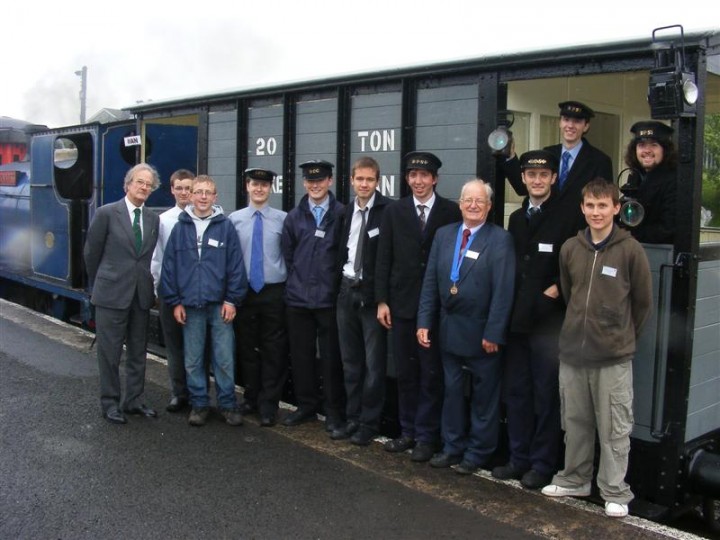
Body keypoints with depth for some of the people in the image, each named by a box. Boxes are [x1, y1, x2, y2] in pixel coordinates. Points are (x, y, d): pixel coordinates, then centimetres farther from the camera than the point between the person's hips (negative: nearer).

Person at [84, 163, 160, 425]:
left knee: (138, 352, 12)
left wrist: (150, 285, 8)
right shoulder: (107, 213, -5)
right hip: (112, 294, -4)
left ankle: (133, 400, 25)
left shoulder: (153, 219, 6)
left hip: (142, 295, 4)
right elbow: (91, 253, 2)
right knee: (110, 352, 3)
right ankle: (110, 403, 16)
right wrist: (100, 284, 9)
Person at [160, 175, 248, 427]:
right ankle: (199, 404, 22)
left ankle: (227, 404, 15)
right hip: (190, 306, 2)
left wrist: (232, 300, -6)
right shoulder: (180, 228, 5)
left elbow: (236, 265, -1)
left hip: (220, 304, -2)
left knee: (225, 358, 1)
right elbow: (169, 266, 6)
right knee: (193, 360, 9)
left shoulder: (226, 226, 1)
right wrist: (174, 301, 1)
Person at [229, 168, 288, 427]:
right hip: (244, 292, 2)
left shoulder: (283, 219, -2)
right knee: (247, 348, 12)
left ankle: (269, 405, 13)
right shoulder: (234, 219, 2)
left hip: (274, 292, -1)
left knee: (273, 351, 2)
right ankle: (250, 398, 28)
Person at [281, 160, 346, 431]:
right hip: (298, 297, 4)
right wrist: (297, 281, 9)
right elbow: (287, 254, 14)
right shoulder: (294, 216, 8)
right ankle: (306, 405, 25)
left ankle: (334, 411, 15)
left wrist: (337, 285, -1)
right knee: (301, 354, 11)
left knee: (331, 357, 3)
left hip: (329, 297, -3)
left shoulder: (342, 214, -4)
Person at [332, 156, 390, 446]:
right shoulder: (346, 211, 9)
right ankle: (353, 418, 25)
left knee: (374, 363, 2)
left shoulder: (388, 211, -11)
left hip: (373, 293, -6)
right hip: (348, 291, 6)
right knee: (350, 360, 14)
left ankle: (369, 422, 14)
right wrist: (340, 277, 7)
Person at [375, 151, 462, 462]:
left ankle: (426, 436, 15)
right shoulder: (394, 212, 5)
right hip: (402, 304, 3)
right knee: (405, 372, 12)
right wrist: (382, 300, 0)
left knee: (431, 374, 4)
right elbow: (384, 259, 5)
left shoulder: (451, 212, -3)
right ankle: (408, 431, 24)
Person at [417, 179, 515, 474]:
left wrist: (493, 333, -17)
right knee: (452, 390, 15)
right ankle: (452, 447, 28)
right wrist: (424, 322, 0)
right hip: (448, 329, 5)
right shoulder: (443, 235, 6)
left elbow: (503, 290, -13)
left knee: (484, 395, 9)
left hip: (481, 333, -4)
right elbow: (430, 282, 6)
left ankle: (478, 452, 22)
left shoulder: (500, 239, -8)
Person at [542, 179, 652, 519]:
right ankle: (574, 480, 31)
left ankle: (615, 492, 19)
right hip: (572, 352, 4)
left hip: (614, 356, -4)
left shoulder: (630, 250, -7)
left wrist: (622, 336, 7)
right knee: (575, 422, 16)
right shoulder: (570, 248, 4)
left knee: (614, 428, 5)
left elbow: (643, 302, 1)